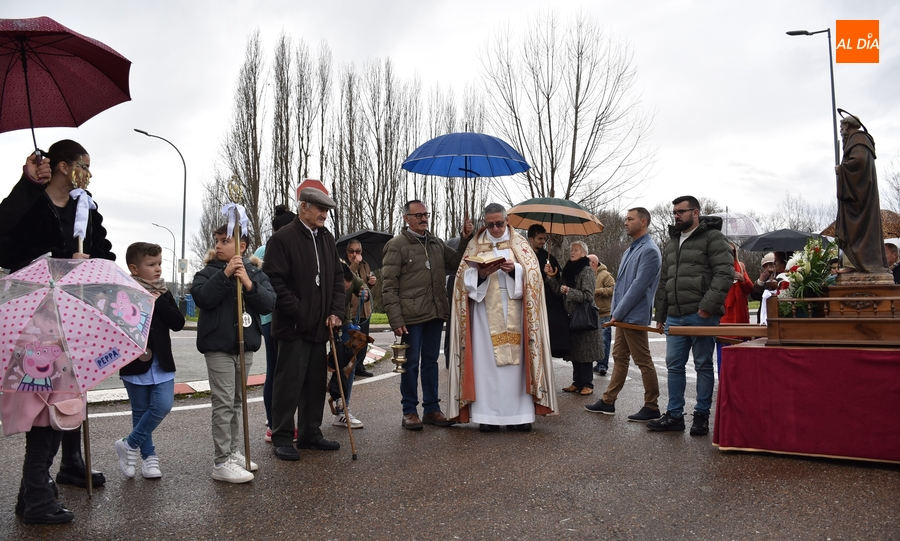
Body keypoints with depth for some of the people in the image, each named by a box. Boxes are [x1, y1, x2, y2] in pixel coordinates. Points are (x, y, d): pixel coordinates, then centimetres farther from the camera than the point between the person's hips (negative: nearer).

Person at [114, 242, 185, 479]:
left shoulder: (164, 294, 5)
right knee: (141, 411, 8)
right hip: (135, 365, -3)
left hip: (162, 364, 3)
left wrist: (159, 301, -13)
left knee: (163, 405, -8)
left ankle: (129, 445, 12)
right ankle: (149, 456, 24)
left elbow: (178, 323, -5)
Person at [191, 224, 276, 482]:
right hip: (218, 347, -4)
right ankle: (221, 462, 2)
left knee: (236, 402, 14)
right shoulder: (208, 272, -1)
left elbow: (269, 304, -5)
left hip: (246, 346, 4)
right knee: (223, 403, -4)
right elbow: (202, 297, -19)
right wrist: (226, 274, -23)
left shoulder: (256, 273, 6)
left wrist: (249, 284, -18)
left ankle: (232, 451, 27)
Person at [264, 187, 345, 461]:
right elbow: (275, 281, -14)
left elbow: (338, 277, 14)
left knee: (316, 382, 12)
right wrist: (300, 313, -16)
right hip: (293, 326, -6)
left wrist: (335, 312, 3)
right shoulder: (282, 238, -8)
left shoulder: (327, 238, 12)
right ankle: (282, 438, 11)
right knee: (289, 382, -1)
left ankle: (310, 433, 24)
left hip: (320, 325, 7)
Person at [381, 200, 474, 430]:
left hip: (435, 314, 6)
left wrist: (465, 240, 0)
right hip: (411, 316, -5)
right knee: (411, 363, 3)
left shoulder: (436, 243, 13)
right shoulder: (396, 245, -5)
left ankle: (432, 409, 24)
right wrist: (396, 320, -15)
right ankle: (409, 411, 15)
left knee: (431, 361, 13)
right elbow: (389, 287, -8)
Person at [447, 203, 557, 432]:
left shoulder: (519, 244, 10)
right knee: (486, 361, -3)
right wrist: (480, 273, -17)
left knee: (516, 359, -2)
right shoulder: (475, 245, 11)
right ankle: (488, 415, 2)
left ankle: (519, 415, 4)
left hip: (514, 314, 0)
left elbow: (532, 273, 1)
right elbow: (465, 276, 3)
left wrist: (514, 269, -18)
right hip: (485, 313, 0)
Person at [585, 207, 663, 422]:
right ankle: (608, 401, 21)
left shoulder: (649, 251, -14)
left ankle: (651, 407, 9)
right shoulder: (630, 250, 15)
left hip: (634, 317, -10)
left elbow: (638, 286, -20)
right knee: (619, 357, 14)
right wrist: (615, 313, 12)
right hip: (622, 316, 10)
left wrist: (618, 314, -18)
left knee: (643, 361, -1)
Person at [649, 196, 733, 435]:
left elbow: (725, 273, -13)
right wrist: (660, 315, 18)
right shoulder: (671, 242, 20)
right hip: (675, 317, 7)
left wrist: (708, 306, -20)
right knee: (674, 366, 7)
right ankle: (674, 415, 15)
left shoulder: (712, 237, -2)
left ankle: (702, 416, 13)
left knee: (703, 366, 4)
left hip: (701, 316, -7)